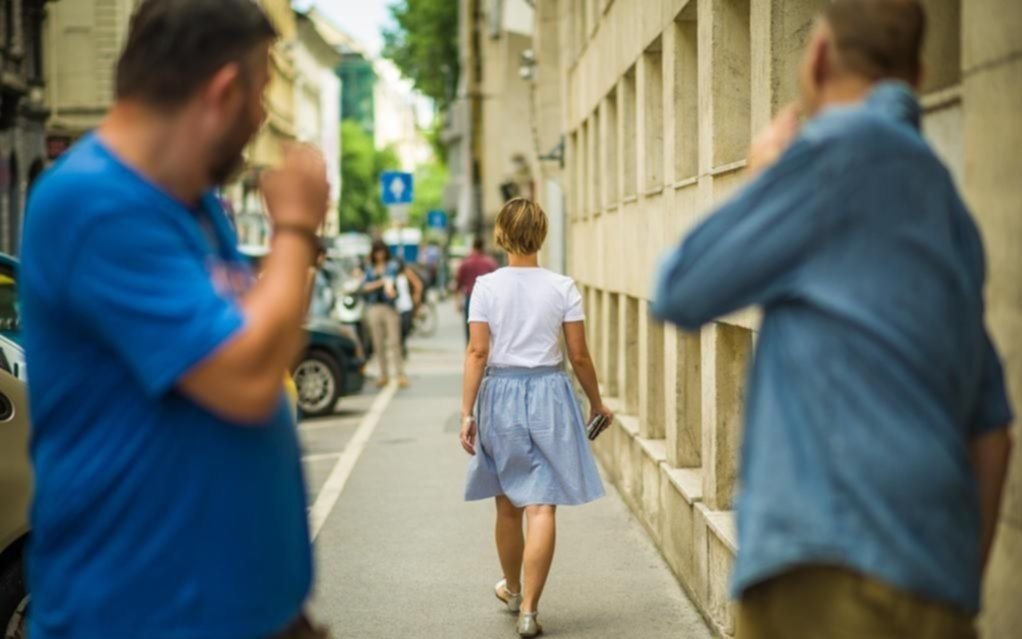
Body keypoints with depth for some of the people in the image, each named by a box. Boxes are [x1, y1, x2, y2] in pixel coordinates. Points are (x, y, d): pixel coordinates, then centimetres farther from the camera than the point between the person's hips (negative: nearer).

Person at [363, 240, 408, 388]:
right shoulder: (369, 269, 14)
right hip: (374, 308, 4)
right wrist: (379, 283, -12)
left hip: (389, 307, -4)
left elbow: (390, 278, -18)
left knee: (394, 342, -10)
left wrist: (389, 286, -41)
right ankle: (384, 375, 14)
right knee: (378, 344, 6)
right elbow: (365, 287, 4)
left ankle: (401, 375, -8)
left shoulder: (391, 266, 3)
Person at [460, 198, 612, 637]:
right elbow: (579, 356, -2)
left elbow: (477, 352, -8)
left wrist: (467, 412, -5)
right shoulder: (562, 288, -4)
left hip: (500, 394, 1)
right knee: (541, 507, -1)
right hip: (547, 393, -1)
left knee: (508, 503, 17)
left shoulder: (486, 286, -4)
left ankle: (513, 589, 37)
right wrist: (596, 404, 12)